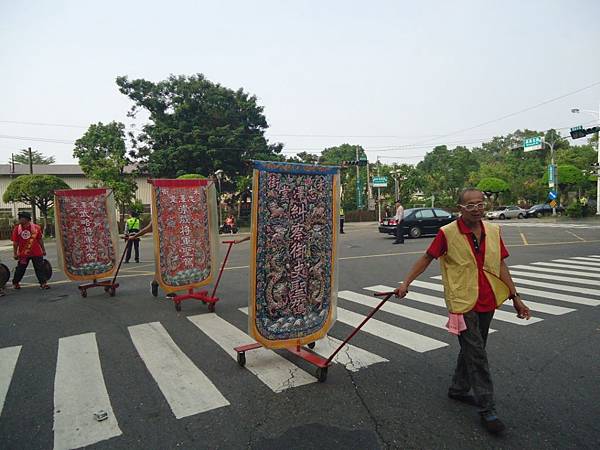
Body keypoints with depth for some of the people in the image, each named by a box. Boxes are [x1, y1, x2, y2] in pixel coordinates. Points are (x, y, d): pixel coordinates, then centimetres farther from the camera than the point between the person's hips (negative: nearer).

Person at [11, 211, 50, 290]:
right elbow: (15, 242, 0)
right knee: (20, 269, 10)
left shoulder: (36, 227, -3)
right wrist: (15, 253, -1)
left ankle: (43, 283, 6)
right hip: (23, 254, 0)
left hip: (37, 253, 0)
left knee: (40, 268, 1)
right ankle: (15, 283, 28)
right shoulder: (17, 229, -4)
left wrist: (43, 250, 10)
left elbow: (40, 240, 6)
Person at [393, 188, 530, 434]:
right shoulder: (447, 233, -11)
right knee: (476, 355, -2)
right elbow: (426, 258, -4)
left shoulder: (493, 231, 4)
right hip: (462, 302, -6)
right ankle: (487, 409, 11)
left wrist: (515, 296, 7)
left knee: (472, 350, 19)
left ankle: (459, 389, 38)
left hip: (487, 302, 6)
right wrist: (406, 282, -7)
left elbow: (500, 266, 9)